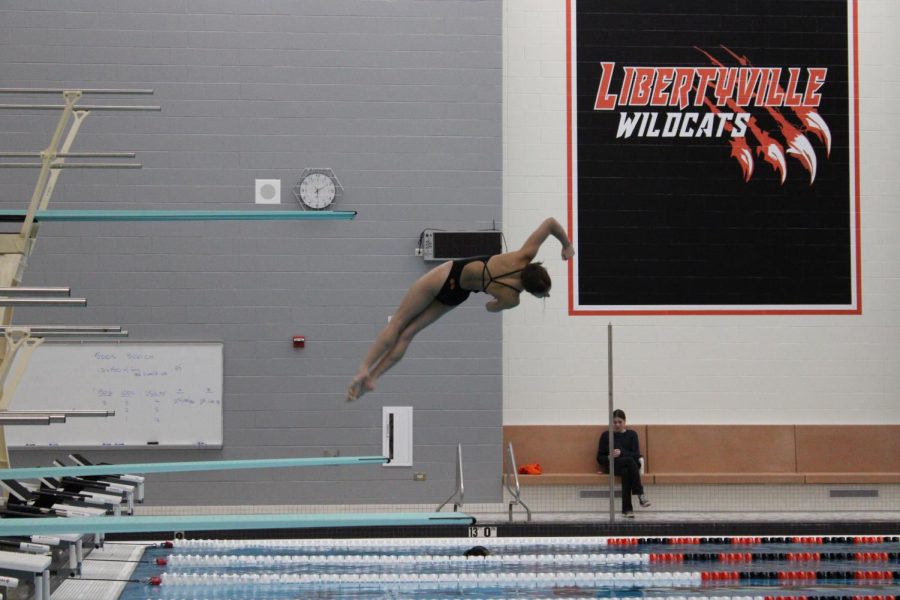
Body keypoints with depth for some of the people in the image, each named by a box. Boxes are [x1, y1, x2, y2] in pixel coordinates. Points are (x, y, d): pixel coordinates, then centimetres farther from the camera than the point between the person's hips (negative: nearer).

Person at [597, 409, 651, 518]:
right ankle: (640, 494, -43)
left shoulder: (631, 434, 14)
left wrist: (622, 453, -17)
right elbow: (599, 457, 10)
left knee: (626, 472, -39)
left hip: (628, 466, 1)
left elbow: (636, 455, 1)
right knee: (630, 460, -36)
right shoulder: (606, 435, 14)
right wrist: (609, 458, -13)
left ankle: (627, 509, -46)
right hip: (612, 465, -1)